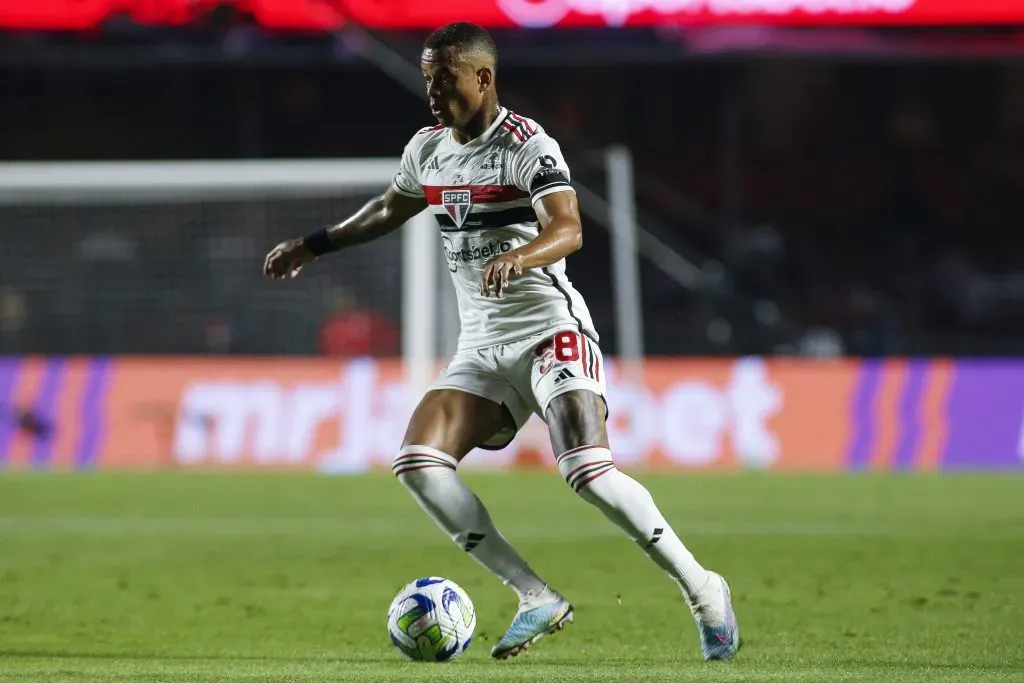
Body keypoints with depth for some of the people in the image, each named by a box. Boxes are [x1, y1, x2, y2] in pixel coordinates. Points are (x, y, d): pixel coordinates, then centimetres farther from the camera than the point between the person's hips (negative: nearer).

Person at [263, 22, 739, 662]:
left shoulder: (527, 145, -12)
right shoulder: (428, 149, 10)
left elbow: (568, 230, -27)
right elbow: (391, 208, 32)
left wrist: (518, 256, -47)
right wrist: (315, 244, 31)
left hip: (550, 327, -7)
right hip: (483, 345, 7)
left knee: (588, 471, -25)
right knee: (418, 462, -12)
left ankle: (702, 590, -8)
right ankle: (539, 599, -9)